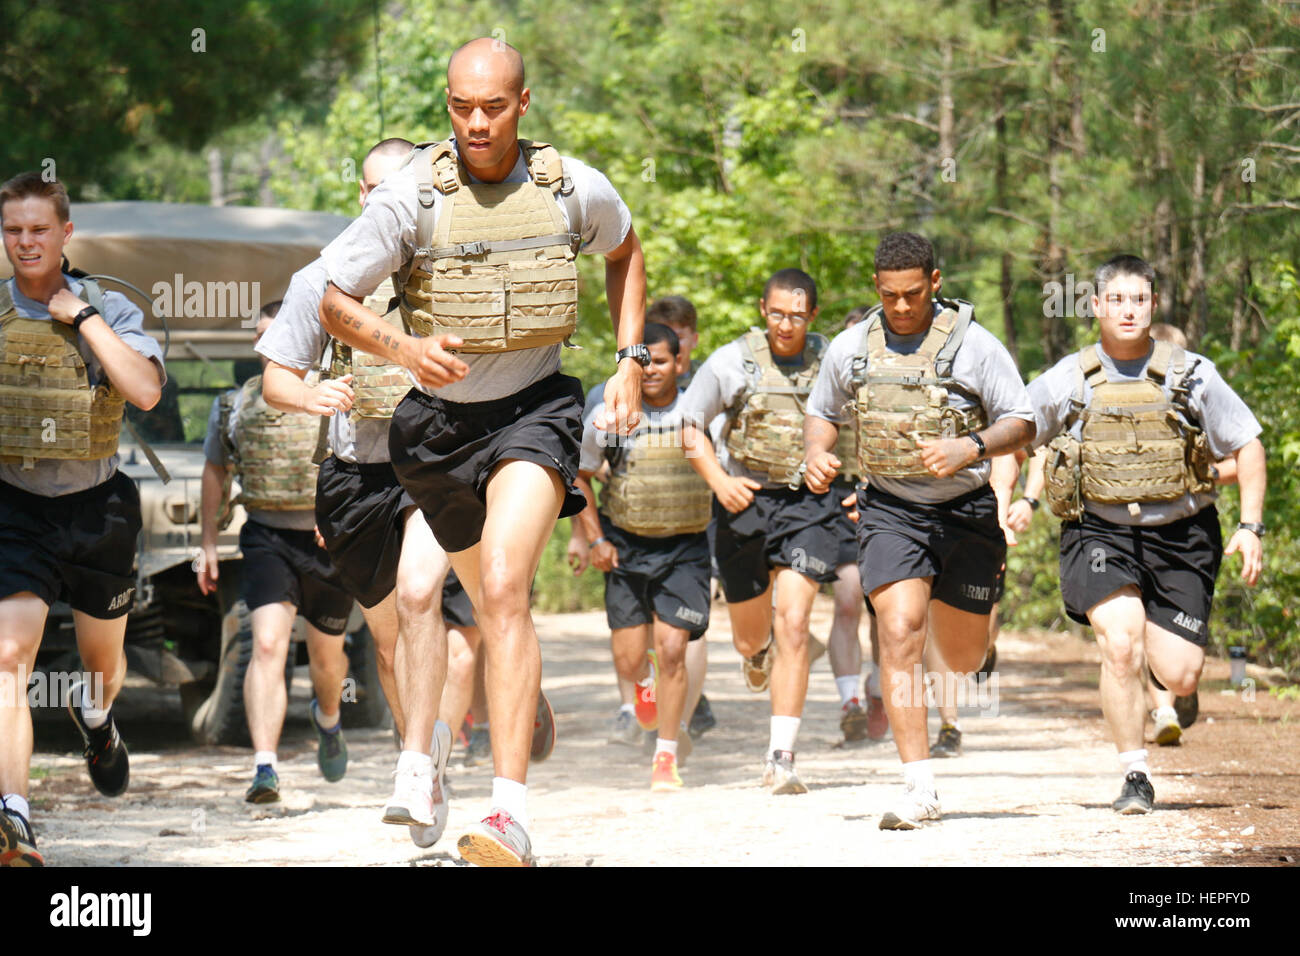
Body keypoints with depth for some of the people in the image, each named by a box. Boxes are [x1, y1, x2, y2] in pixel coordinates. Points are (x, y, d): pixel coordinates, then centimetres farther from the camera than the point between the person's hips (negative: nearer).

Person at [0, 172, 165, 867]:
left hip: (95, 504, 2)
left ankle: (94, 714, 59)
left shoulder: (108, 310, -2)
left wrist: (83, 317, -17)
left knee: (103, 661, 21)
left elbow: (145, 391, -20)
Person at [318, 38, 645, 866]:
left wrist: (631, 363, 9)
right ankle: (532, 712, 56)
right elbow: (335, 301, -8)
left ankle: (512, 814, -32)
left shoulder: (576, 190, -7)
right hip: (441, 417, 2)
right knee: (492, 599, 20)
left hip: (536, 407, -2)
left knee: (503, 589, -24)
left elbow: (625, 251, 16)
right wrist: (404, 347, -27)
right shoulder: (414, 194, -12)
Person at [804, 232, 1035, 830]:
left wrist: (970, 448, -24)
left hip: (965, 512, -1)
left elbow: (1022, 424, -5)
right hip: (889, 511, 1)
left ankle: (948, 614, 52)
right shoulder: (850, 349, 2)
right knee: (898, 634, -19)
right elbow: (822, 412, 18)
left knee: (961, 659, 11)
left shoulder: (972, 345, -7)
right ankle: (919, 788, -18)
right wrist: (816, 454, -4)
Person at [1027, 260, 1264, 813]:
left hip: (1179, 536, 1)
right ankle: (1135, 777, -8)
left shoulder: (1191, 376, -2)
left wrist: (1250, 527, -3)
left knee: (1180, 677, -5)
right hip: (1100, 534, -1)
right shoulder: (1067, 382, -1)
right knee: (1121, 648, -24)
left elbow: (1247, 446, 6)